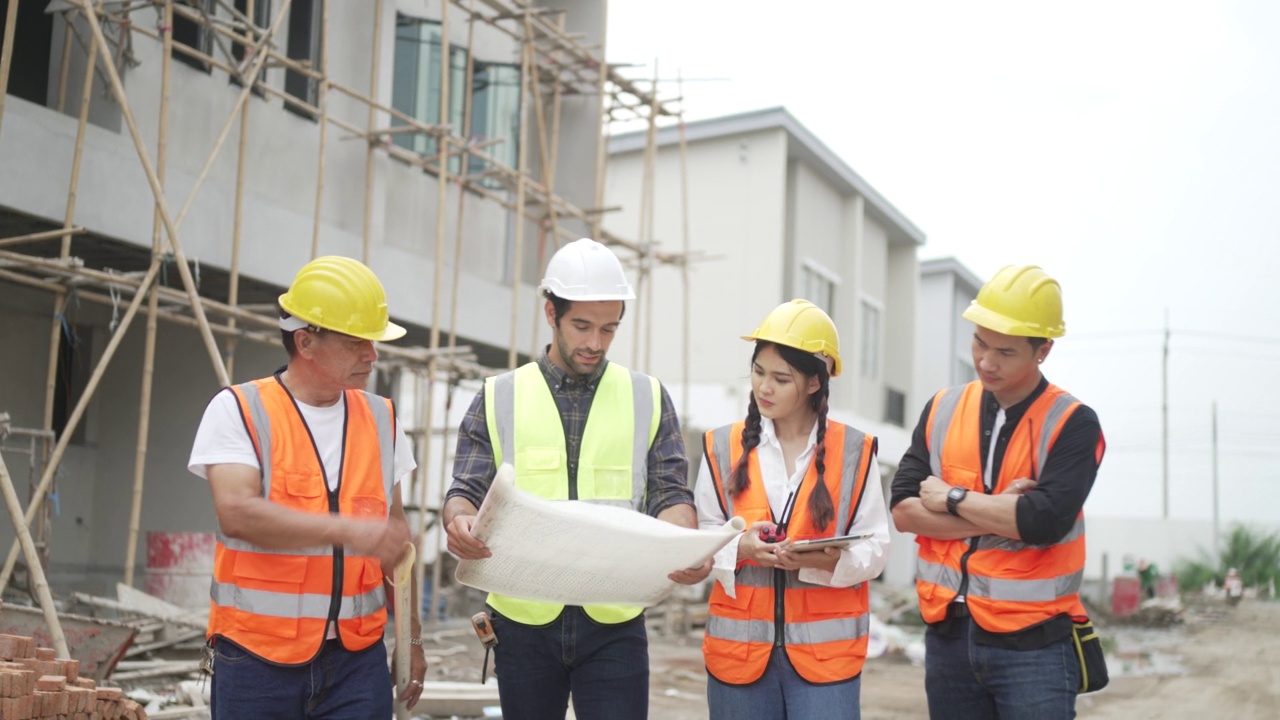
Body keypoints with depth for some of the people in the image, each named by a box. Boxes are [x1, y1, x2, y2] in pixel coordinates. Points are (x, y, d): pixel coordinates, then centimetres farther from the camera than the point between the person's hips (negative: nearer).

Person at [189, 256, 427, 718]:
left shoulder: (382, 419, 8)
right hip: (257, 657, -3)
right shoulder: (238, 410, -5)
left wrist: (410, 635, 12)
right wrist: (347, 529, -26)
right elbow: (236, 514, -19)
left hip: (358, 658, 3)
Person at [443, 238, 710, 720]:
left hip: (614, 622, 0)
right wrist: (460, 522, -22)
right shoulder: (499, 398, 7)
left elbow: (670, 496, 3)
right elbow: (466, 491, 2)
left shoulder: (648, 399, 8)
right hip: (524, 620, 1)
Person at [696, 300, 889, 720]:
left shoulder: (853, 451, 1)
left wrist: (826, 559, -20)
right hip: (740, 648, 2)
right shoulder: (723, 447, 4)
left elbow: (875, 547, -1)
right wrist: (740, 549, -18)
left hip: (825, 650, -1)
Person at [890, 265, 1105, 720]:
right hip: (948, 636, 4)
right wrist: (999, 515, -14)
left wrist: (953, 498, -10)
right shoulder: (942, 410, 5)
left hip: (1033, 644, -4)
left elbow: (1044, 522, -20)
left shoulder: (1073, 424, -7)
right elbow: (904, 509, -3)